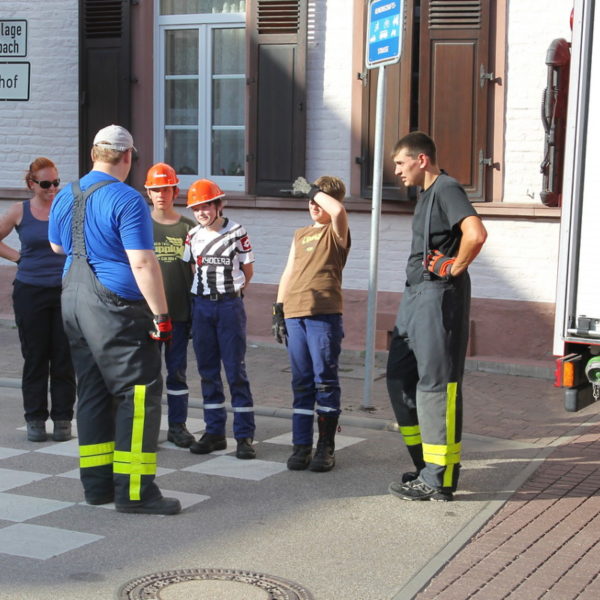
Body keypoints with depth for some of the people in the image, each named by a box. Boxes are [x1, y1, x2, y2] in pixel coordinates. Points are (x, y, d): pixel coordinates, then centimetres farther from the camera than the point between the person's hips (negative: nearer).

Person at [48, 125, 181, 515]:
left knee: (93, 393, 13)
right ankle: (133, 490, -4)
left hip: (73, 302, 8)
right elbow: (143, 263, -20)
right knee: (139, 393, -3)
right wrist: (161, 314, -16)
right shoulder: (127, 200, -15)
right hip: (115, 309, -8)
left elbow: (57, 247, 26)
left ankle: (97, 484, 17)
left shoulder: (65, 197, 10)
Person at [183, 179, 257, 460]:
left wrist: (230, 292, 8)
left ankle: (244, 435, 0)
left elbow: (248, 271, 4)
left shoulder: (237, 233, -3)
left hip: (230, 305, -4)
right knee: (207, 370, 7)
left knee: (236, 370, -4)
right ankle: (214, 432, 15)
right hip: (201, 306, 4)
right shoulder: (192, 236, 7)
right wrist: (206, 294, 6)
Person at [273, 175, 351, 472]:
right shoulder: (300, 235, 21)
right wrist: (278, 311, 14)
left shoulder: (336, 232, 3)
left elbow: (338, 211, -20)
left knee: (325, 380, -3)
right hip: (295, 315, 6)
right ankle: (301, 445, 10)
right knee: (301, 382, 6)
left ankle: (326, 447, 2)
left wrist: (311, 190, -6)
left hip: (324, 315, -5)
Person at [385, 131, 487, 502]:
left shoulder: (447, 189, -12)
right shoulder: (427, 194, 18)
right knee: (400, 378, 13)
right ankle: (428, 465, 22)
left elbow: (476, 235, -27)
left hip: (438, 297, -11)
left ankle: (438, 479, 0)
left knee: (436, 385, -6)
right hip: (416, 296, 11)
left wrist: (454, 268, -16)